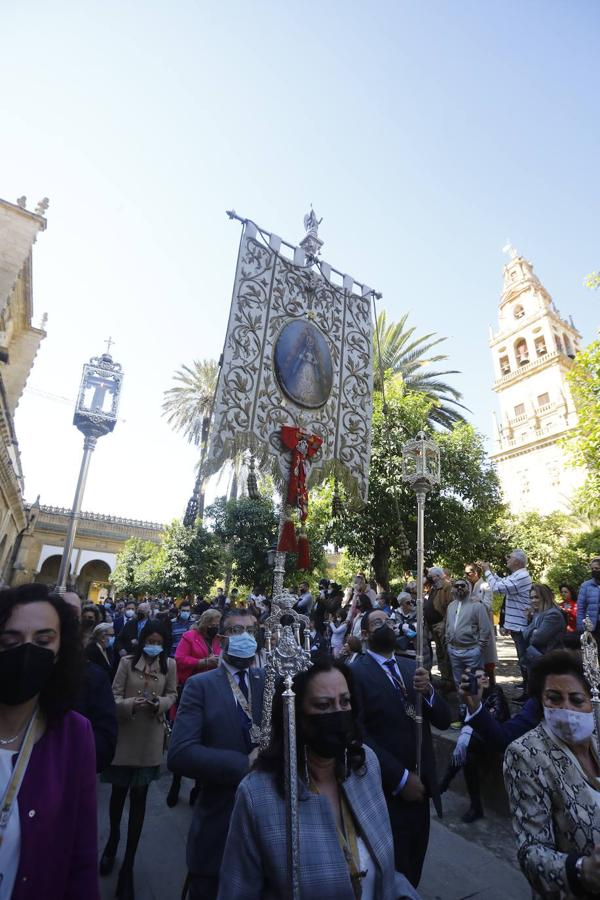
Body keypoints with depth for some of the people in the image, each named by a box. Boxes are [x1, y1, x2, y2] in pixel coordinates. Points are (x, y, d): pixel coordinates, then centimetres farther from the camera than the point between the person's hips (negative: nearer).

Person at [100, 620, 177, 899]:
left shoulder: (169, 665, -5)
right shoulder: (127, 662, -10)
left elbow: (172, 694, 4)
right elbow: (114, 696, -7)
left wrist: (160, 704, -16)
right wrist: (130, 704, -26)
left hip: (151, 738, 0)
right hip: (125, 734, 0)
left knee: (139, 796, 9)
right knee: (119, 791, 17)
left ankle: (128, 863, 27)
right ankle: (113, 839, 50)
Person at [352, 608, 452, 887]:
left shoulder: (411, 667, 5)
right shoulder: (355, 672, -16)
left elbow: (443, 720, 2)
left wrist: (427, 691, -17)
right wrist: (400, 778, -18)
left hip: (420, 784, 6)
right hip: (386, 789, -6)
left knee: (413, 867, 22)